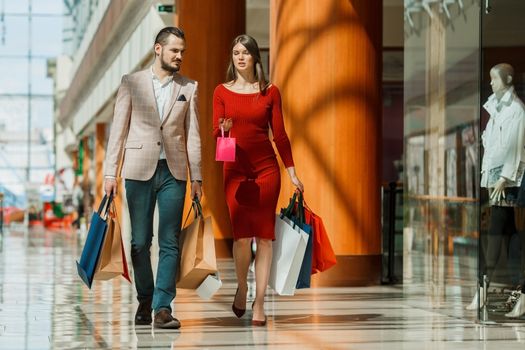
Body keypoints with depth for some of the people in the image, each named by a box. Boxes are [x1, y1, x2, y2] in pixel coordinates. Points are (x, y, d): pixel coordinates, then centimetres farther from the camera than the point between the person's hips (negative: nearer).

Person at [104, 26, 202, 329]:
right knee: (140, 242, 4)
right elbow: (118, 130, 3)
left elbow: (193, 135, 7)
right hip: (139, 170, -1)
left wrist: (197, 178, 2)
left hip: (174, 171, 1)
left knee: (170, 243, -5)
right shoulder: (131, 83, 4)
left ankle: (163, 308, -6)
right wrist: (111, 173, -2)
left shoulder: (189, 88, 8)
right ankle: (145, 301, 20)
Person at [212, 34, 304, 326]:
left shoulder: (270, 92, 5)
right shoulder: (222, 92, 5)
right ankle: (242, 286, 21)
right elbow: (215, 134, 3)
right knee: (241, 235, -7)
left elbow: (279, 135, 6)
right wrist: (223, 129, -20)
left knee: (264, 236, -3)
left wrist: (292, 172, 2)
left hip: (266, 169, 0)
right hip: (235, 170, 0)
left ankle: (259, 303, 2)